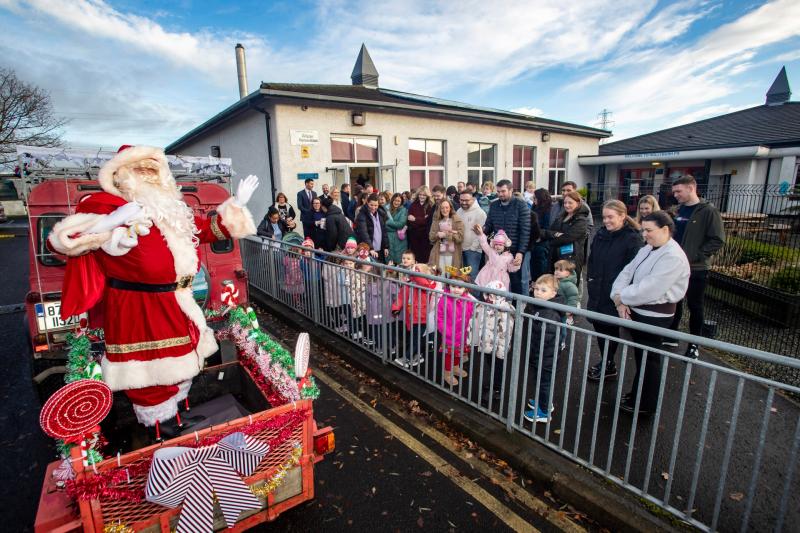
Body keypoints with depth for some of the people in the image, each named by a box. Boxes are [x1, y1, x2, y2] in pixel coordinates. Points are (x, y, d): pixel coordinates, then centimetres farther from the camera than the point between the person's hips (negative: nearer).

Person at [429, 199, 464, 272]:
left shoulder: (457, 220, -3)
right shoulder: (436, 220, 9)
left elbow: (460, 237, -10)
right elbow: (431, 237, 5)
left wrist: (446, 234, -16)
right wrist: (437, 235, -14)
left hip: (452, 254, -3)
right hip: (438, 253, 3)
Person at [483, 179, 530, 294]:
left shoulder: (521, 206, -8)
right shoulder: (493, 205, 6)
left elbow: (525, 231, -12)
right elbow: (489, 226, 9)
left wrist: (521, 252, -20)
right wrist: (483, 230, -15)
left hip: (515, 251, -4)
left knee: (515, 281, 9)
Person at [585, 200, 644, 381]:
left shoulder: (632, 239, -13)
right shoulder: (600, 234, 8)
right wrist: (590, 279, 8)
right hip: (597, 292, 6)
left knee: (609, 329, 6)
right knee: (598, 325, 13)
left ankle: (609, 366, 23)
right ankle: (605, 361, 31)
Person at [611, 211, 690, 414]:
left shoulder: (673, 257, -21)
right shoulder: (647, 249, 7)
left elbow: (648, 289, -28)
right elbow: (627, 272, 1)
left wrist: (621, 297, -15)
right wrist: (620, 301, -12)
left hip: (654, 316, -8)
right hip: (636, 311, 8)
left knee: (648, 359, 7)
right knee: (640, 355, 21)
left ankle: (645, 404, 26)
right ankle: (638, 394, 38)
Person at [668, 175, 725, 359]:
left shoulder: (708, 211, -9)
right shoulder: (677, 210, 8)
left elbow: (717, 240, -13)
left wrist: (694, 257, -19)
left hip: (696, 269, -5)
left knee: (694, 306, 6)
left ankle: (694, 345, 19)